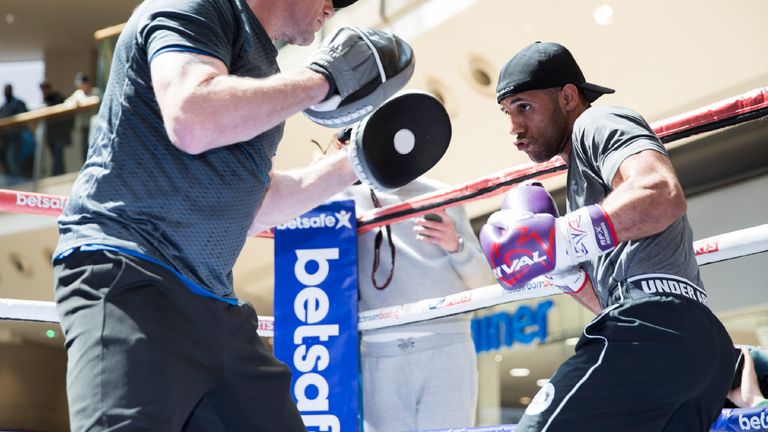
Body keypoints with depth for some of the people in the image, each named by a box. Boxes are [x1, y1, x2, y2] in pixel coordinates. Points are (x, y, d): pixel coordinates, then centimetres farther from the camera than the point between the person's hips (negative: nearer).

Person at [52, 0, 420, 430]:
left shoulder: (255, 56, 23)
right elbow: (192, 120, -24)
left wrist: (354, 162, 27)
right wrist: (323, 78, -12)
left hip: (214, 306, 10)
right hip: (127, 275, -9)